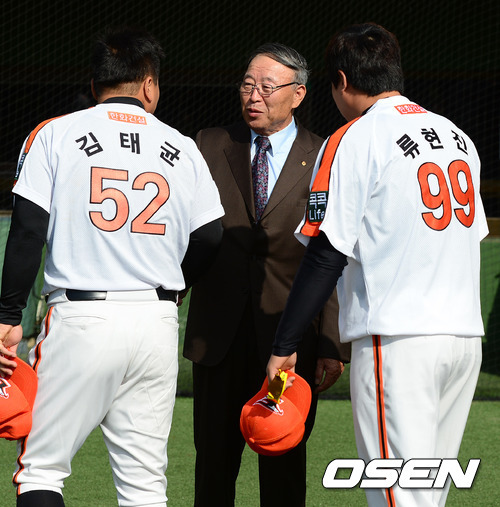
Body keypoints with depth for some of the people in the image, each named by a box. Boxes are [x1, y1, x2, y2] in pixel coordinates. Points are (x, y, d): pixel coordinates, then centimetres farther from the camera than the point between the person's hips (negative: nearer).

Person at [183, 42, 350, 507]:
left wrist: (333, 347, -8)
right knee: (214, 460, 7)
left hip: (290, 339, -2)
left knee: (283, 466, 1)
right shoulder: (211, 146, 8)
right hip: (217, 333, 2)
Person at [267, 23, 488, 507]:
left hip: (396, 340, -7)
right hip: (466, 336, 7)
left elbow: (327, 255, -11)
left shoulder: (353, 142, -6)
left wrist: (284, 347, -7)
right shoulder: (457, 136, 15)